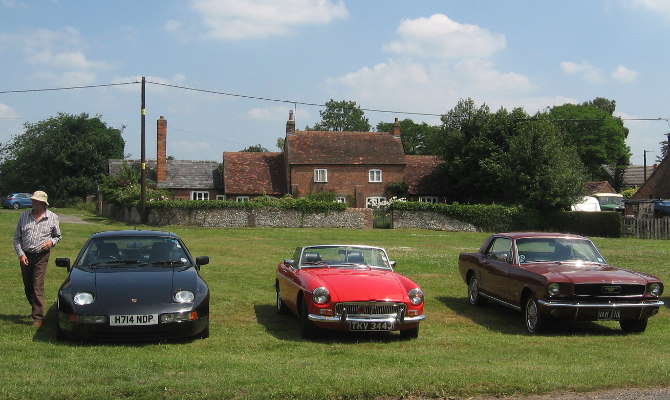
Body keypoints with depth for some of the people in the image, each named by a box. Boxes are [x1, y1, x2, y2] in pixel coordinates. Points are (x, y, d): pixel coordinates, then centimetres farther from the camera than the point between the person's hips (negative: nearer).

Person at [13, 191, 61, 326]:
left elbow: (58, 236, 14)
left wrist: (52, 241, -9)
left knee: (38, 287, -11)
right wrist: (20, 254, -4)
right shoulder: (24, 216, 6)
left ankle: (38, 317, -9)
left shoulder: (52, 218, 3)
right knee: (28, 287, 12)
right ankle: (36, 309, 32)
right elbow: (17, 237, 8)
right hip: (25, 256, 3)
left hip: (41, 256, -3)